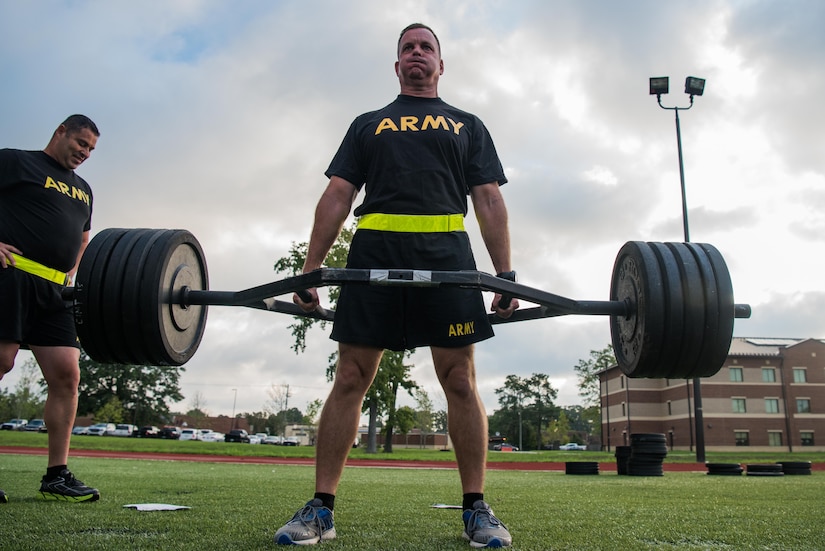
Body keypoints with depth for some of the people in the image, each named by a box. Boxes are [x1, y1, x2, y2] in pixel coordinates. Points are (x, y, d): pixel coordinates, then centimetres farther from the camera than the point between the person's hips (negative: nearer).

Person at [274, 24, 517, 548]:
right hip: (374, 252, 1)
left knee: (460, 381, -4)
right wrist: (311, 267, 2)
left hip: (446, 252, 0)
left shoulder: (468, 126, 22)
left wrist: (506, 273, -1)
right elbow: (338, 196, 13)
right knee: (350, 379, -3)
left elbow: (489, 200, 11)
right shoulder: (367, 124, 23)